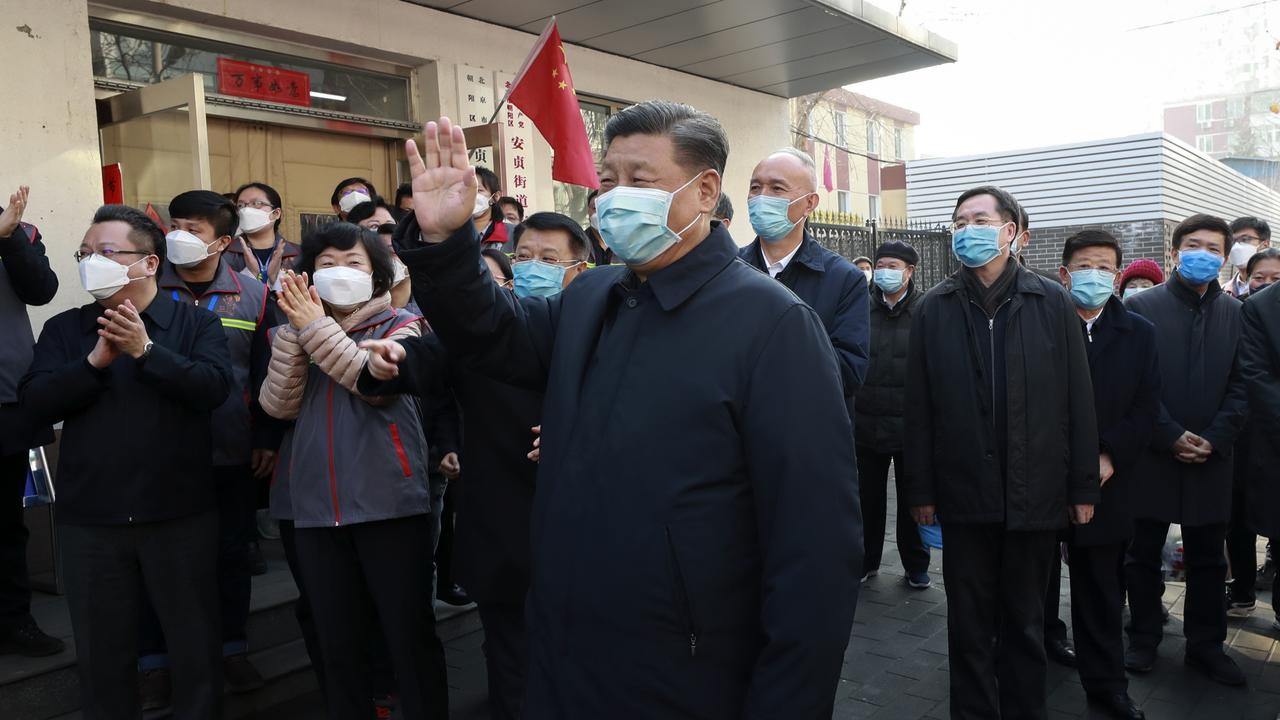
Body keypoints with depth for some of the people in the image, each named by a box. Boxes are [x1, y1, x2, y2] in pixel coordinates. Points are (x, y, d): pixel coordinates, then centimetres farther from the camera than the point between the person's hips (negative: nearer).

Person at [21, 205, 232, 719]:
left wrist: (146, 350, -23)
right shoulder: (63, 329, 7)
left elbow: (214, 387, -16)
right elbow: (36, 403, -5)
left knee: (196, 642, 10)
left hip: (181, 513, -2)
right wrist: (97, 361, -18)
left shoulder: (196, 322, -1)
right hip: (89, 518, 3)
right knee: (101, 649, 15)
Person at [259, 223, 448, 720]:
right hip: (316, 508, 4)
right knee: (336, 641, 14)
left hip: (389, 504, -4)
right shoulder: (300, 331, 13)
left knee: (409, 633, 2)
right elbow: (278, 406, -1)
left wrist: (317, 327, -17)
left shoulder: (400, 325, 1)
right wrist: (295, 331, -10)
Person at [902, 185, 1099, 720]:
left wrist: (1084, 487, -1)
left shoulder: (1051, 303, -1)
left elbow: (1078, 400, 0)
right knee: (970, 622, 11)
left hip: (1035, 494, 0)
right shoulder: (934, 309, 0)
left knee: (1025, 621, 15)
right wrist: (920, 490, -2)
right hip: (964, 495, 0)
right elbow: (919, 408, -1)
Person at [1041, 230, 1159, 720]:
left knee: (1101, 588, 10)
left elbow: (1146, 407, 2)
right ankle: (1043, 641, 35)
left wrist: (1111, 457, -10)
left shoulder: (1139, 334, 4)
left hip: (1104, 482, 2)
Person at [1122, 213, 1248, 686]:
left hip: (1210, 458, 3)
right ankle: (1143, 639, 23)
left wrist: (1213, 440, -9)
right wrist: (1170, 437, -12)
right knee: (1143, 555, 8)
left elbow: (1239, 386, 3)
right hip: (1151, 455, -2)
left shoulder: (1234, 313, 6)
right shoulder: (1142, 307, -3)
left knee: (1208, 559, 12)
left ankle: (1206, 644, 26)